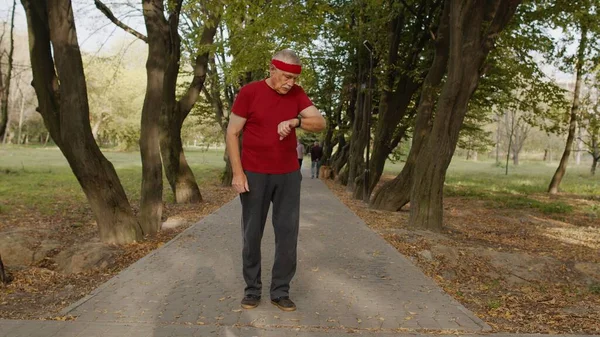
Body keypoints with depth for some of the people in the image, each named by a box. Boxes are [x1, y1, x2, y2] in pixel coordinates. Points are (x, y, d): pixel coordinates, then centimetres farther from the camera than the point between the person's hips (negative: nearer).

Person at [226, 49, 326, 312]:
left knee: (288, 233, 3)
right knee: (252, 234, 5)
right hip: (254, 175, -3)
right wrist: (237, 172, -11)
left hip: (288, 175, 3)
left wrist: (295, 121, -24)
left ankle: (280, 291, 14)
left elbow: (320, 123, -4)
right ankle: (252, 289, 19)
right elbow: (232, 134, -5)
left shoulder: (297, 93, 3)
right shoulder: (249, 92, -7)